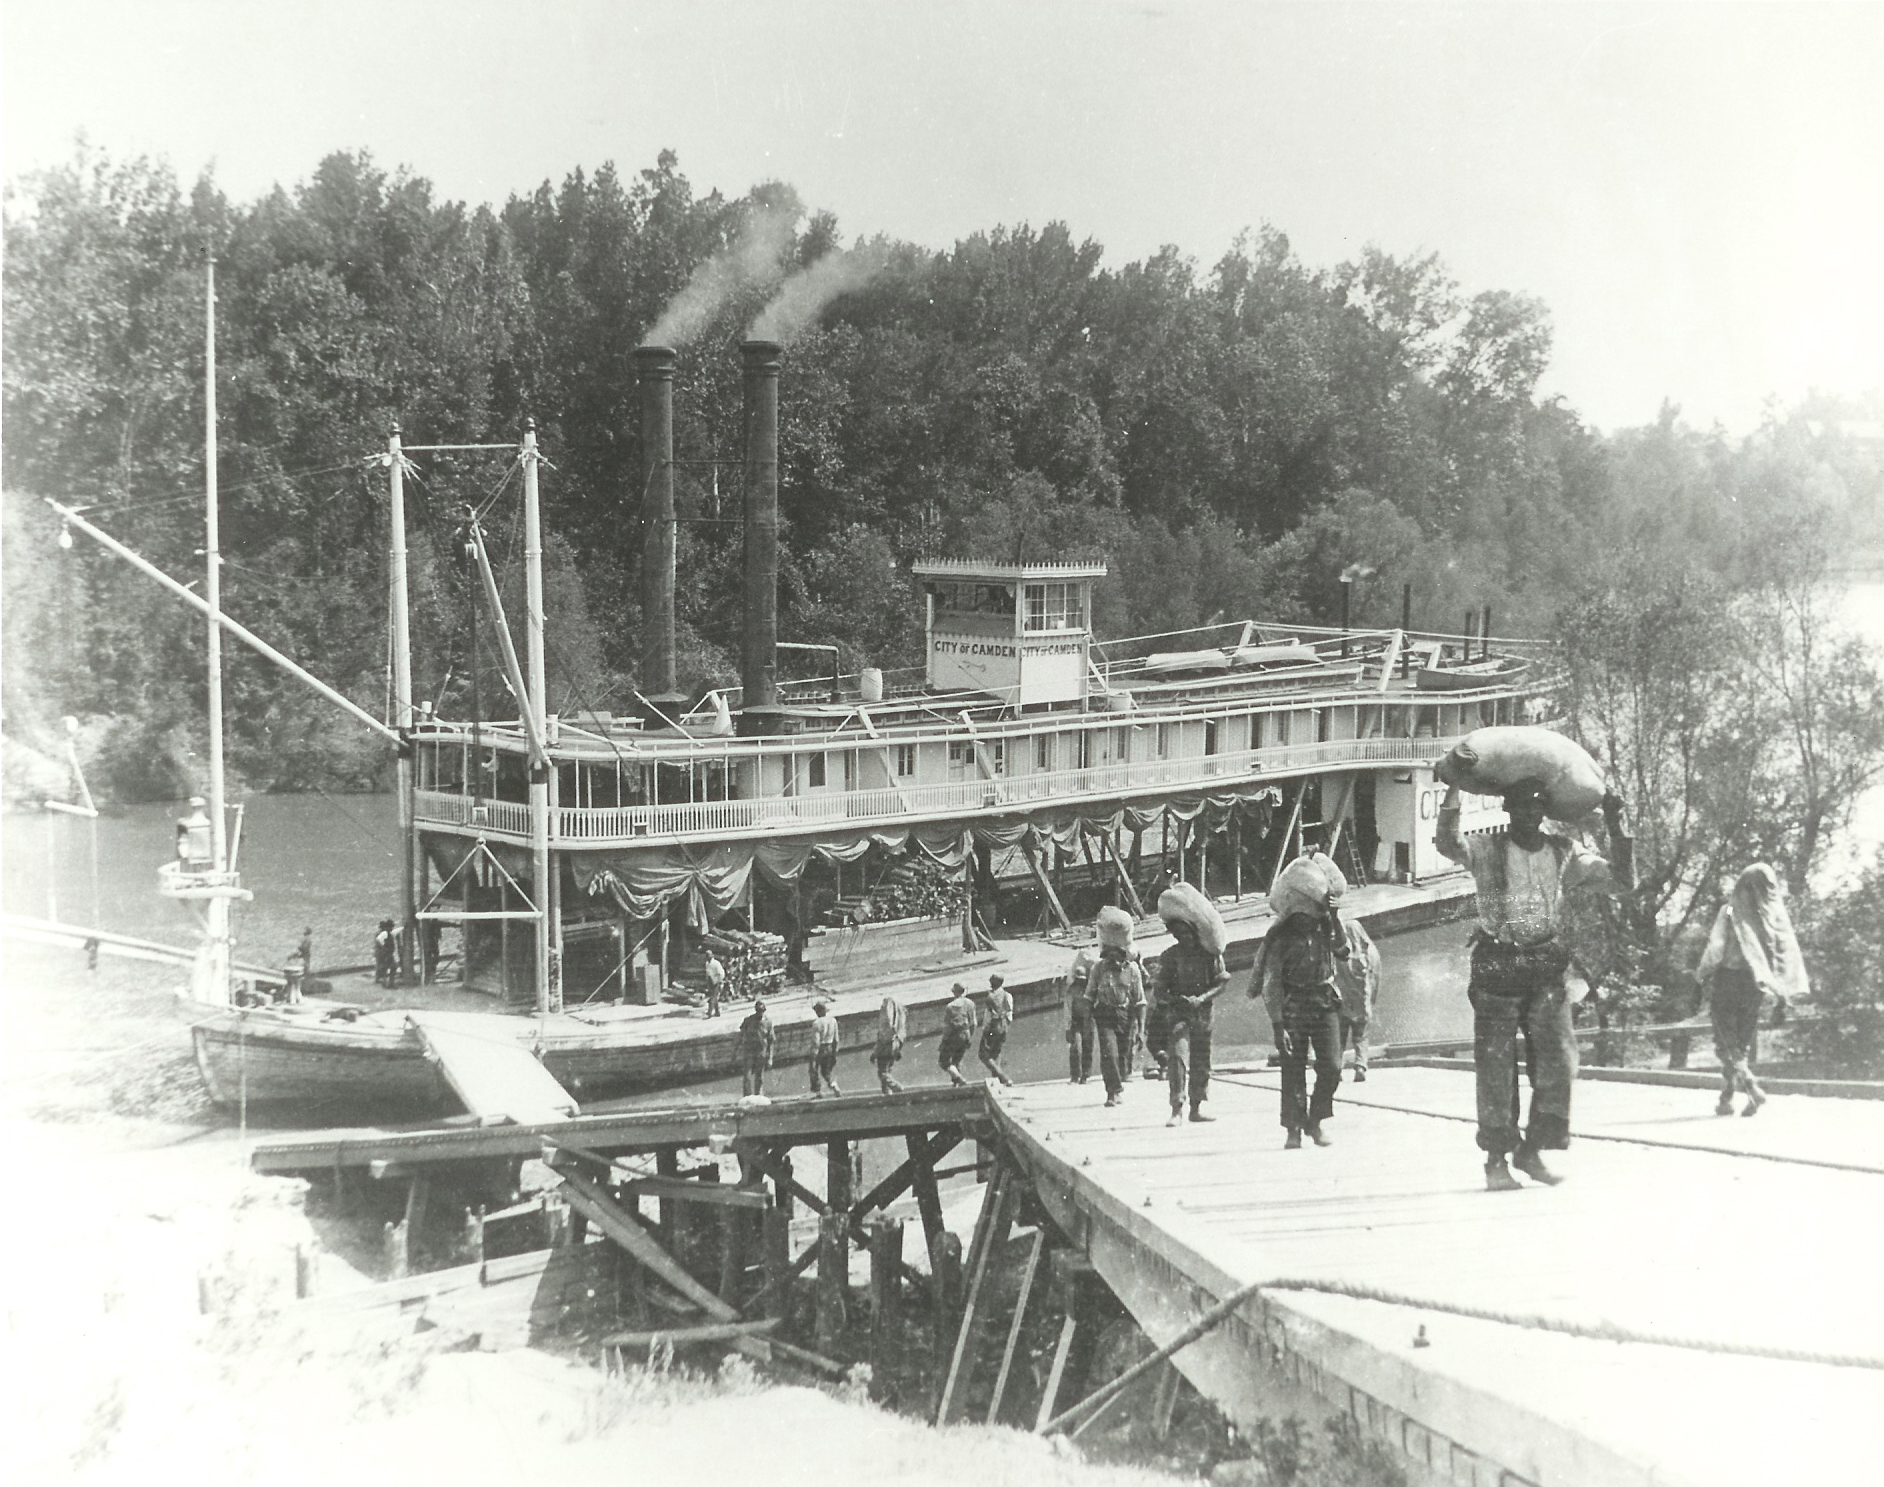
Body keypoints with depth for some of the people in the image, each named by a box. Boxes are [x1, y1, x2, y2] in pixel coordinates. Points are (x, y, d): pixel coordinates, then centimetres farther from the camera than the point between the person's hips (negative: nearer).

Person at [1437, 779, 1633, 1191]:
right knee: (1497, 1068, -3)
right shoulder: (1487, 849, -1)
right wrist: (1454, 788, -25)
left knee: (1559, 1064, -3)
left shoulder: (1566, 853, 8)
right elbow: (1447, 843, -22)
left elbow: (1622, 880, 4)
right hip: (1497, 967, -3)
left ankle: (1531, 1151, 12)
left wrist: (1617, 829, -7)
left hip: (1546, 967, 3)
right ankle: (1496, 1161, 5)